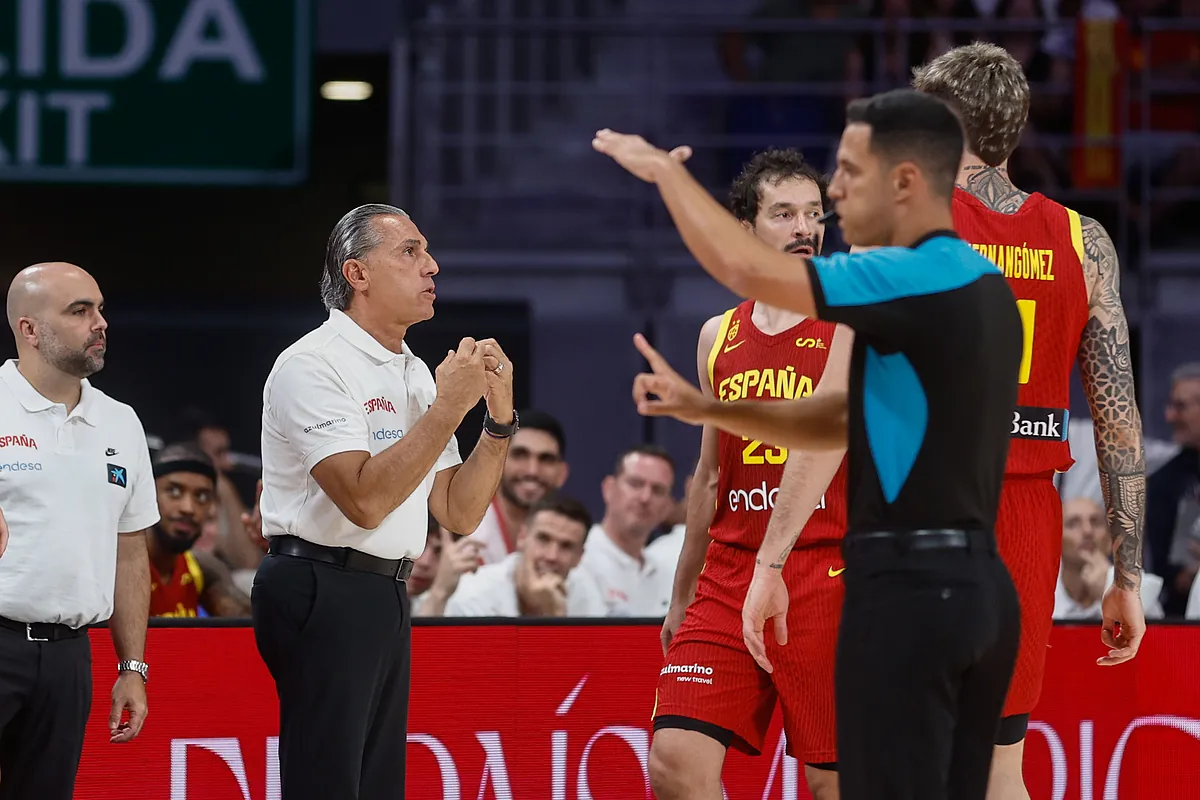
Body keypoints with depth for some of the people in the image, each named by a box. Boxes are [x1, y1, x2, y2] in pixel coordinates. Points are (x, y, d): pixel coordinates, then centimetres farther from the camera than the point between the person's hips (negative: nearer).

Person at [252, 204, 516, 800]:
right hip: (323, 591, -9)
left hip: (386, 596, 9)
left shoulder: (414, 373, 16)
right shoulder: (314, 364, -10)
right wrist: (448, 408, -18)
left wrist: (498, 417, 0)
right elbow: (365, 499, -22)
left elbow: (458, 514, 13)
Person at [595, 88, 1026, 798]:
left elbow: (747, 268, -22)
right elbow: (843, 420, 19)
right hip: (977, 583, 9)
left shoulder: (920, 280, -16)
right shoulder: (980, 285, 14)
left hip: (909, 587, -9)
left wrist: (663, 168, -7)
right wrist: (704, 406, 13)